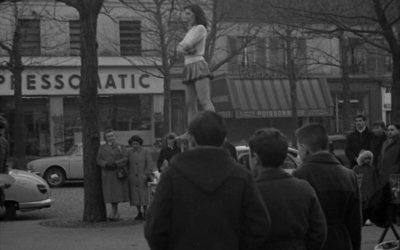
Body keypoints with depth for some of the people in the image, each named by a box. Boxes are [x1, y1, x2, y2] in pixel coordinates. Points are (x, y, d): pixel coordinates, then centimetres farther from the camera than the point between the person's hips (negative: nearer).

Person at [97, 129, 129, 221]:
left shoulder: (121, 147, 7)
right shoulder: (102, 147, 11)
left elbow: (125, 159, -3)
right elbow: (99, 160, 3)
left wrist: (116, 163, -19)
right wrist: (106, 164, -17)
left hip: (118, 172, -1)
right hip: (107, 173, 1)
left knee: (117, 192, -7)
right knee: (110, 193, 0)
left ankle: (113, 212, 1)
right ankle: (116, 213, 9)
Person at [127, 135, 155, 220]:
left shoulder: (146, 152, 1)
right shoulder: (129, 153, 9)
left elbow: (150, 164, -1)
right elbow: (127, 164, 11)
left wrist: (148, 174, -8)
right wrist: (126, 175, 5)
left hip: (143, 177, -3)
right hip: (133, 178, 3)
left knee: (144, 195, -2)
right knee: (135, 195, 4)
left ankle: (145, 213, 8)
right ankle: (139, 213, 13)